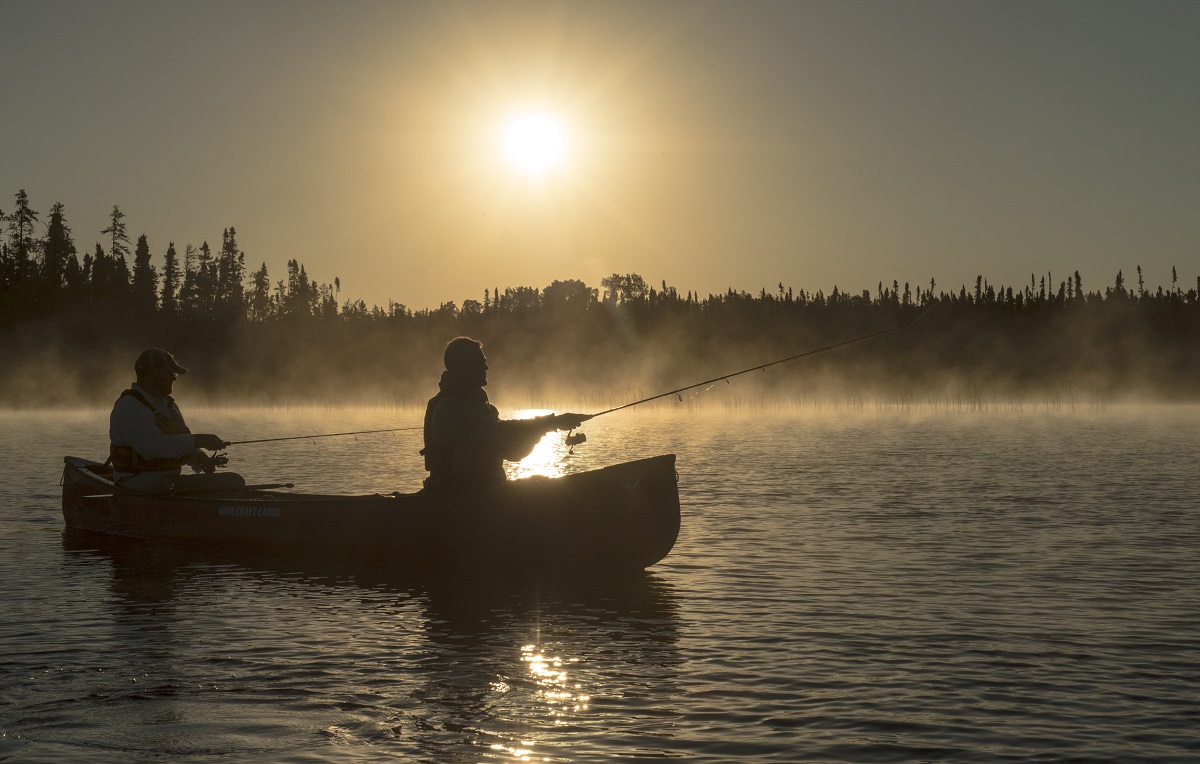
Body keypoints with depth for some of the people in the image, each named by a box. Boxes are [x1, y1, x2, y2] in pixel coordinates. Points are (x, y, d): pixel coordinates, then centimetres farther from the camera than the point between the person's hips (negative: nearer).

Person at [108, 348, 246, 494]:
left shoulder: (169, 405, 18)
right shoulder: (129, 407, -14)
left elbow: (180, 444, 18)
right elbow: (152, 446, -29)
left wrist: (200, 458, -5)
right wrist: (199, 440, -26)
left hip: (171, 479, 9)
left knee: (234, 481, -7)